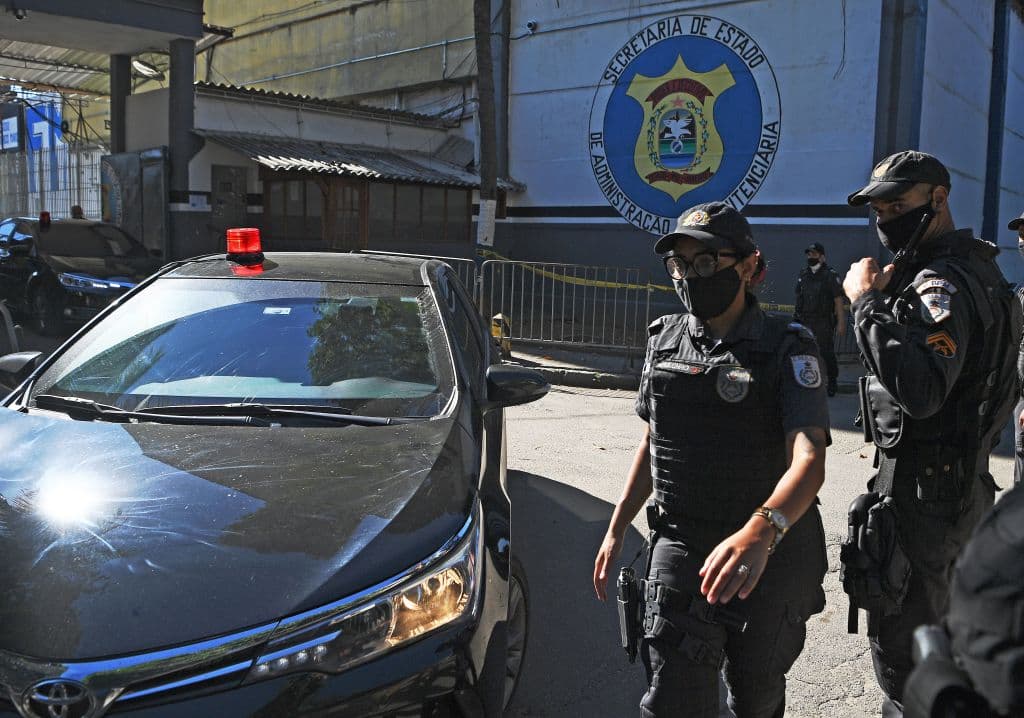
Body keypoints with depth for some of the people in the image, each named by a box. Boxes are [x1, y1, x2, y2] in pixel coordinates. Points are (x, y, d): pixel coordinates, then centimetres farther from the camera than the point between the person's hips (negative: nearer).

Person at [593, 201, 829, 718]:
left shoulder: (787, 348, -12)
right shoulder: (665, 339, 3)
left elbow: (809, 461, -26)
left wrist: (758, 533, -44)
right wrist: (616, 530, 10)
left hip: (771, 554, -2)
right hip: (680, 546, 3)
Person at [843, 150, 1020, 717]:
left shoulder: (944, 282, -21)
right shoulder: (974, 269, 13)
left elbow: (919, 391, -35)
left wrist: (868, 302, -29)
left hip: (924, 489, -11)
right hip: (961, 481, 11)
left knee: (898, 642, 0)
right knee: (934, 627, 26)